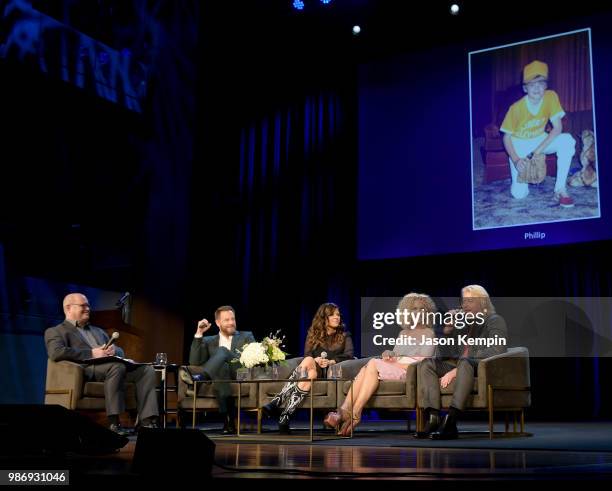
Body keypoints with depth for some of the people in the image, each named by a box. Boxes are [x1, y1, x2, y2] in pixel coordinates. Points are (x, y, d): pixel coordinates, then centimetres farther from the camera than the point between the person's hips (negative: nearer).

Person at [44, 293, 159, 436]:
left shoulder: (98, 331, 35)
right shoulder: (55, 332, 13)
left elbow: (120, 352, 29)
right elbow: (56, 353, -9)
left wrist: (113, 350, 2)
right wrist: (92, 353, -13)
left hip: (112, 366, 7)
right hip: (86, 368, -7)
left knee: (147, 369, -19)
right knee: (117, 366, -37)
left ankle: (147, 421, -31)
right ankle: (113, 422, -36)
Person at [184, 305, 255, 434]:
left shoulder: (246, 337, 22)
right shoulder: (209, 341, 24)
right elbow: (195, 362, 9)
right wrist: (199, 334, 3)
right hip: (221, 377, 1)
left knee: (222, 351, -26)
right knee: (221, 369, -38)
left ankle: (198, 377, -51)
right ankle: (229, 420, -42)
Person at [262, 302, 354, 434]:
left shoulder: (344, 334, 17)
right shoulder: (314, 333, 19)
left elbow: (349, 354, 1)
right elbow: (307, 354, 7)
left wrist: (331, 361, -16)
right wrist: (316, 360, -17)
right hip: (313, 367, 1)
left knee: (311, 374, -37)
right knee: (308, 361, -37)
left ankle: (285, 415, -48)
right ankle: (276, 403, -48)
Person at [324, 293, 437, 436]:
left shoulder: (428, 333, 11)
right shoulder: (403, 333, 30)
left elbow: (424, 362, -3)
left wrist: (396, 362, -8)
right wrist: (388, 355, -3)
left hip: (412, 371, -5)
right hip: (395, 369, 5)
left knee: (373, 363, -31)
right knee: (365, 369, -29)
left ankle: (355, 414, -38)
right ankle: (343, 411, -44)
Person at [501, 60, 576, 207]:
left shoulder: (551, 97, -17)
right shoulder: (516, 108, -23)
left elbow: (558, 128, -17)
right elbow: (507, 137, -13)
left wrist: (539, 150, -26)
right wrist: (516, 160, -28)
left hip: (540, 140, 2)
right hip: (519, 144, -2)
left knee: (567, 140, -31)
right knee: (519, 194, -15)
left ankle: (560, 189, -21)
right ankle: (523, 173, 23)